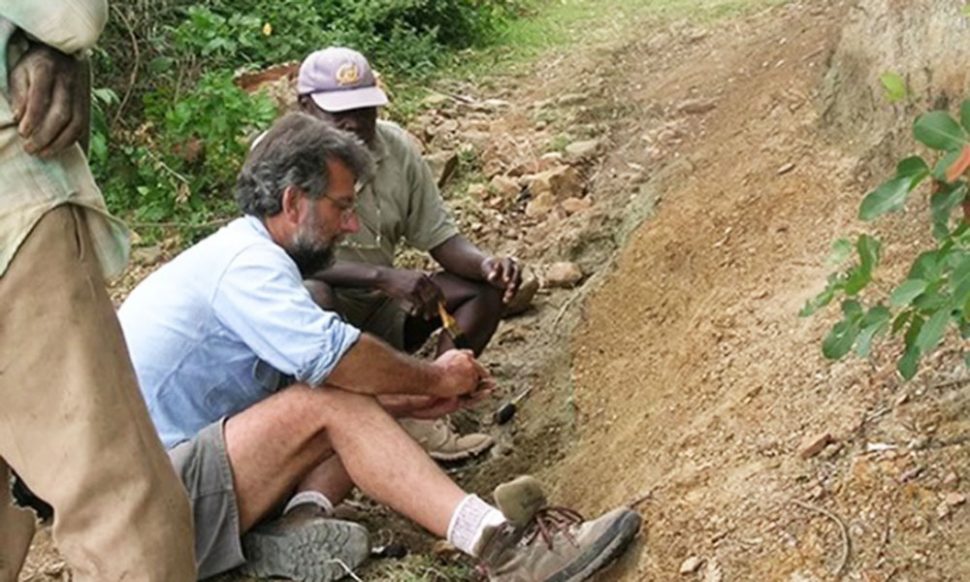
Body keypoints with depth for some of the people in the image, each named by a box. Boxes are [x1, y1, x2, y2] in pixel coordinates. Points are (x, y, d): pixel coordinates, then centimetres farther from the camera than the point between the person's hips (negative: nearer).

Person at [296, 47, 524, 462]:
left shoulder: (396, 148, -4)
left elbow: (439, 236, -1)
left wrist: (486, 264, -23)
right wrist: (381, 277, -40)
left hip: (378, 315, 5)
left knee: (487, 287, -8)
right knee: (310, 296, -39)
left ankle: (424, 410, -20)